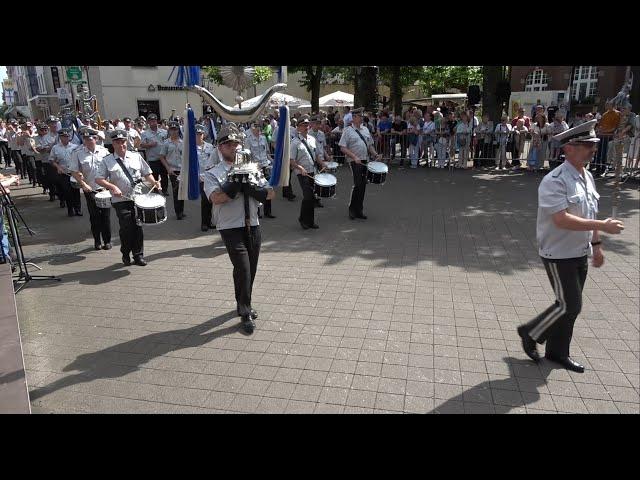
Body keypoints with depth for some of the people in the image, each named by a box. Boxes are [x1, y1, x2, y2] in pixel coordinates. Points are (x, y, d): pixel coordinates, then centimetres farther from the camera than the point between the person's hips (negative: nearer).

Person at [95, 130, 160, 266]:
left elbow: (147, 173, 16)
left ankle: (138, 255, 16)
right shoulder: (107, 161, 4)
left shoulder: (136, 156, 11)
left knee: (138, 227, 3)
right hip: (121, 200, -2)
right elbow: (98, 179, 0)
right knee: (126, 227, -6)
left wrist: (154, 182, -3)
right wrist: (112, 187, -16)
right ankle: (125, 255, 16)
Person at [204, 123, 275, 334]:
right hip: (231, 228, -5)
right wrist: (240, 185, -19)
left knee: (250, 269, 13)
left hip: (253, 226, 5)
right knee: (243, 268, -12)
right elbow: (216, 198, -19)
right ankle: (245, 313, 4)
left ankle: (244, 305, 35)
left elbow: (270, 193, 3)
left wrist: (248, 188, -12)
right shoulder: (213, 174, 0)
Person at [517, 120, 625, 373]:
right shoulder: (555, 181, -20)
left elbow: (589, 214, 17)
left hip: (580, 254, 9)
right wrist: (602, 226, -26)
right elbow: (562, 220, -29)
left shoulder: (587, 177, 8)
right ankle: (530, 333, 18)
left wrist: (596, 244, 18)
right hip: (559, 255, -9)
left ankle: (558, 352, 31)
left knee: (570, 305, 15)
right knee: (569, 306, -4)